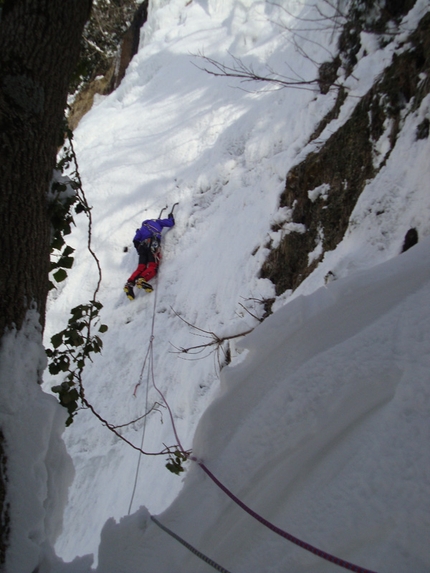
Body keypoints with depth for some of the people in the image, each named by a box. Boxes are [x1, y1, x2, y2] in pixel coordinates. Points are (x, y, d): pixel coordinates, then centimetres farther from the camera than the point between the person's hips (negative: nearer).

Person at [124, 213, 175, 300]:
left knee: (141, 268, 2)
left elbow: (135, 240, 21)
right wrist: (171, 217, 45)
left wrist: (140, 250, 28)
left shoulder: (142, 228, 35)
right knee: (153, 266, -16)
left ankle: (130, 282, -23)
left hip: (142, 246, 5)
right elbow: (170, 223, 24)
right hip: (152, 243, -5)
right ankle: (141, 279, -44)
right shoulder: (157, 221, 25)